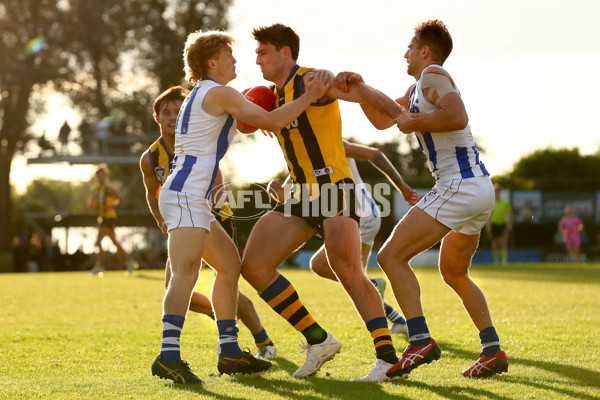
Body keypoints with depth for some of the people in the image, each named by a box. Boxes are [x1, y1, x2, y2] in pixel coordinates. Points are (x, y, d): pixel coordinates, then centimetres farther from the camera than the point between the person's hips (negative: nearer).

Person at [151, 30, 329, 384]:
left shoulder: (200, 96, 23)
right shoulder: (219, 93, -7)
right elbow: (272, 121, -9)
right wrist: (310, 97, 0)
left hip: (190, 199, 11)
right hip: (185, 196, -11)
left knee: (230, 262, 15)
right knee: (186, 272, -23)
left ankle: (229, 352, 16)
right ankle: (169, 356, -36)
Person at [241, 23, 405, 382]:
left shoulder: (311, 81, -10)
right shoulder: (275, 95, 16)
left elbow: (362, 94, -21)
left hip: (335, 188, -9)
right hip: (301, 193, 9)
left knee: (348, 271, -24)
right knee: (253, 265, -1)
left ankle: (388, 358, -21)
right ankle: (318, 339, 4)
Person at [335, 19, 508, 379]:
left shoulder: (433, 75, -6)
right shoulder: (417, 89, 23)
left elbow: (457, 118, -23)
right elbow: (383, 119, 28)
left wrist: (413, 123, -11)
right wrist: (358, 87, 14)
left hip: (460, 185, -11)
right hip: (480, 186, 11)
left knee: (391, 256, -11)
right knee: (454, 273, 25)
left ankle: (420, 341, -20)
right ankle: (494, 352, 20)